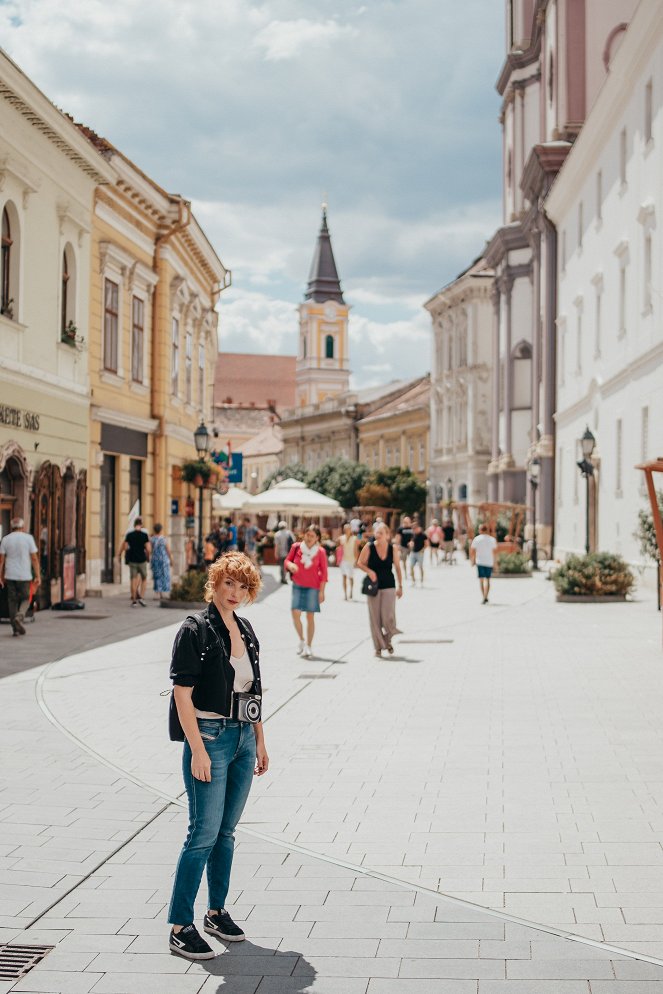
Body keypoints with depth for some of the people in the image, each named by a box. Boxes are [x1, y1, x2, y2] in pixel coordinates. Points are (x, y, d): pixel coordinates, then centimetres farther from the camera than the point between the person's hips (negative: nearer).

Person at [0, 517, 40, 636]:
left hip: (10, 576, 2)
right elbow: (34, 559, -6)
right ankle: (19, 617, -17)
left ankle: (15, 628, 7)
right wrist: (38, 576, -3)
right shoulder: (28, 538, -3)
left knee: (13, 601, 9)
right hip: (24, 576, -2)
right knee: (25, 600, 11)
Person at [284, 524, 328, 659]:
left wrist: (321, 591, -4)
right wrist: (290, 565, -15)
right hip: (297, 585, 1)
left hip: (313, 587, -1)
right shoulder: (296, 547, -2)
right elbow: (287, 560, 10)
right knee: (295, 613, -9)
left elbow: (323, 573, -1)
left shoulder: (320, 552, -4)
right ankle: (301, 640, 15)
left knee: (310, 616, 1)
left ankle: (309, 646, 12)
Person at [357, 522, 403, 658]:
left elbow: (397, 567, 7)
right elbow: (360, 563, 3)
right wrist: (369, 571, -16)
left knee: (388, 617, -8)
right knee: (375, 618, 2)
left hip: (389, 586, 0)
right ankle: (378, 647, 14)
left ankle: (388, 640, 22)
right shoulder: (369, 547, -6)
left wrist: (400, 586, 9)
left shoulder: (393, 549, -2)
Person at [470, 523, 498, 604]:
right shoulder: (492, 539, 2)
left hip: (480, 562, -1)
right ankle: (485, 597, -7)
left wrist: (472, 561, 7)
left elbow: (472, 551, -4)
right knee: (487, 579, 5)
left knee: (481, 579, 8)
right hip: (489, 562, 1)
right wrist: (494, 561, 17)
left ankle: (484, 597, 5)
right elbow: (495, 552, 6)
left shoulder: (476, 539, -3)